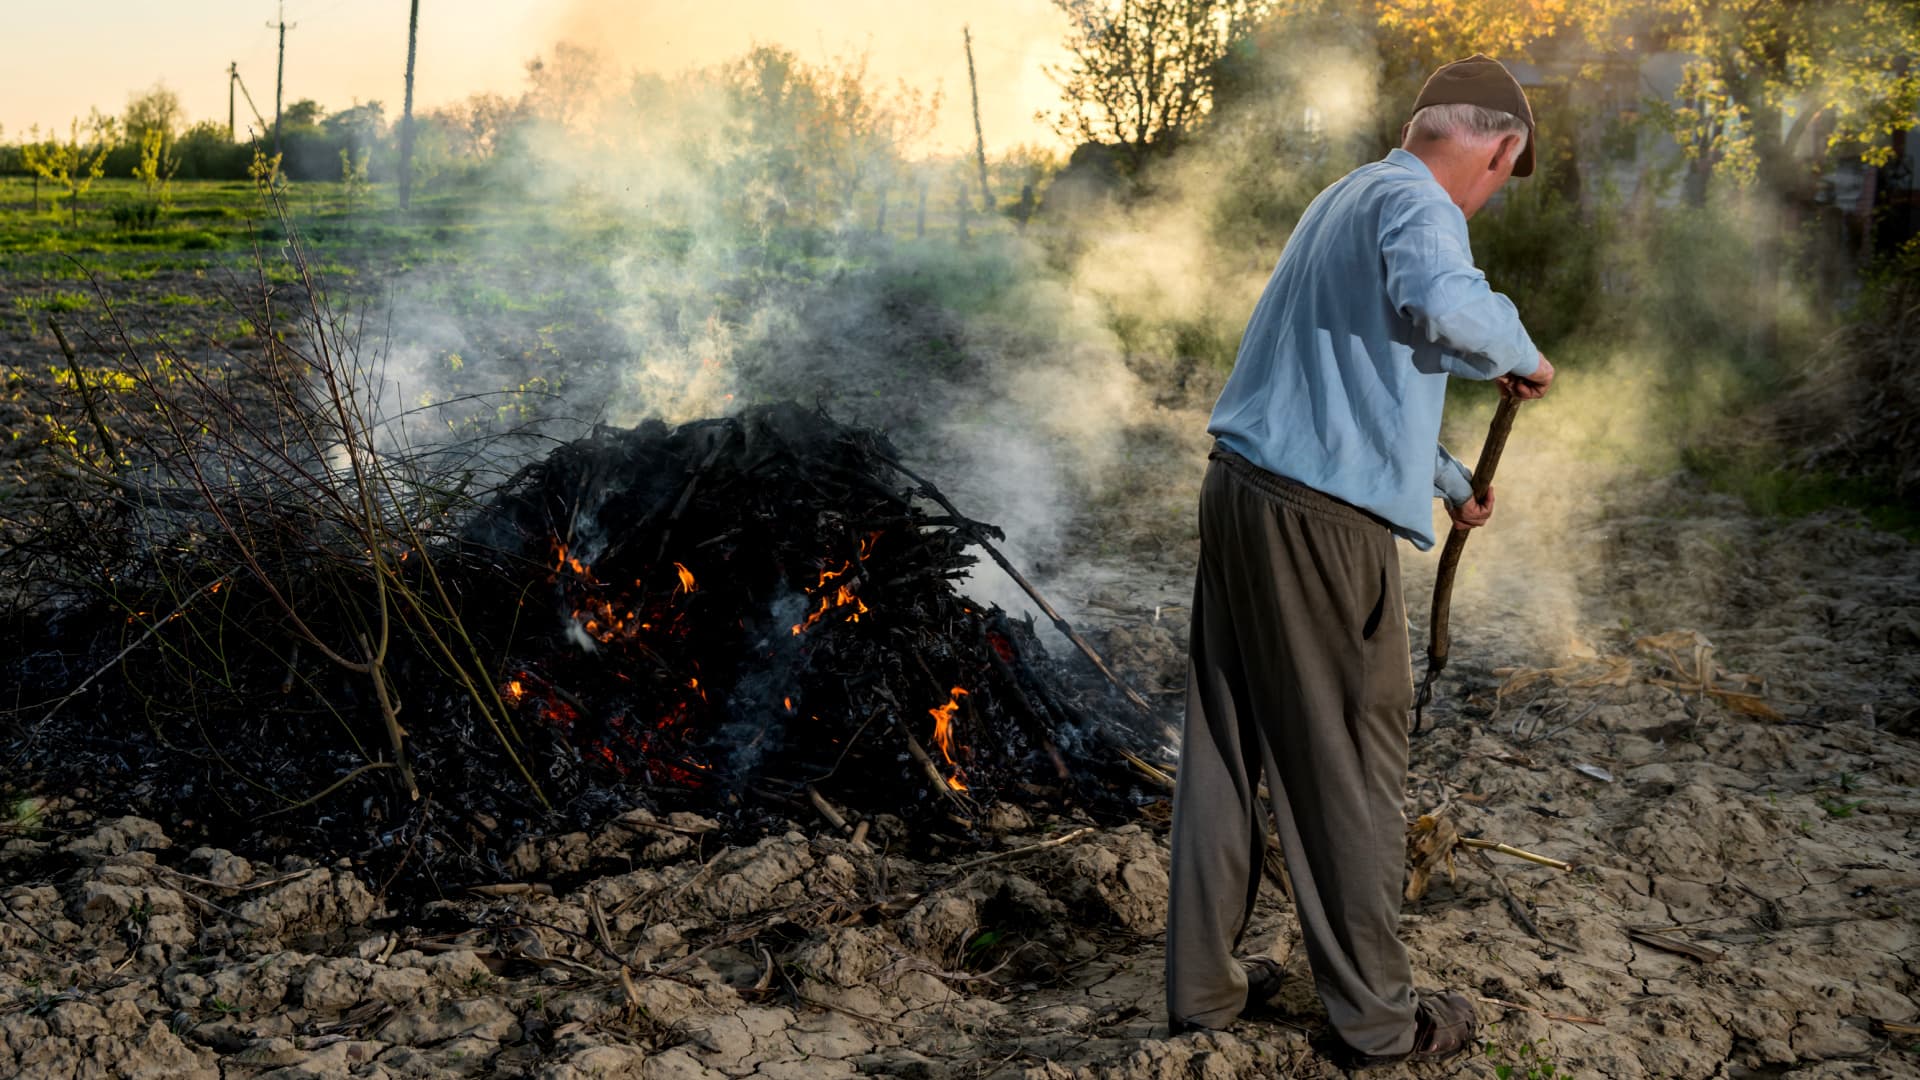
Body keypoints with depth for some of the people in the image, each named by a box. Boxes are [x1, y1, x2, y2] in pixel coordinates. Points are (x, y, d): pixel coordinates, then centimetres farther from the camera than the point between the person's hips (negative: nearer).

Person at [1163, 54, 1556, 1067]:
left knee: (1223, 749, 14)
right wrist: (1518, 351, -10)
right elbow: (1440, 304, -33)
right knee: (1348, 767, 3)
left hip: (1238, 488, 9)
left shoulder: (1350, 195, 22)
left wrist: (1450, 482, 41)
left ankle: (1202, 981, 25)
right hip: (1320, 516, -9)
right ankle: (1380, 1019, 17)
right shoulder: (1416, 202, -8)